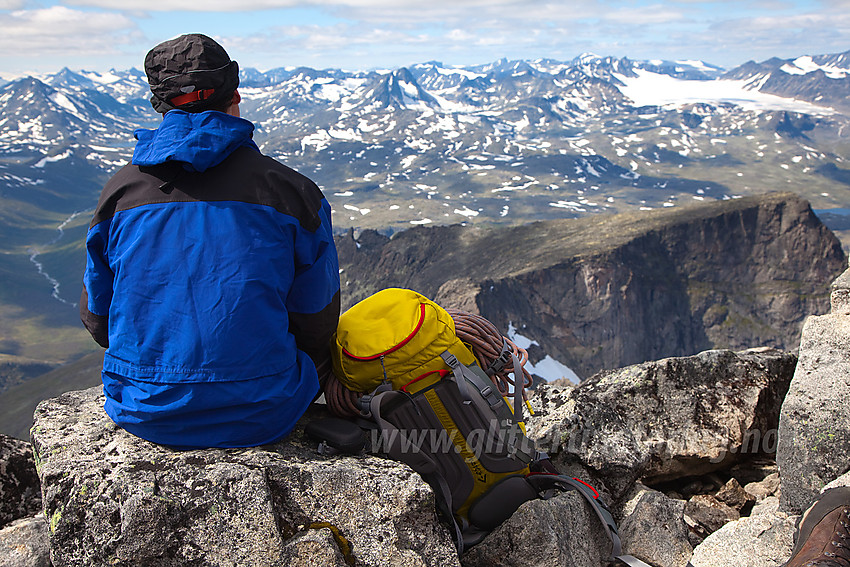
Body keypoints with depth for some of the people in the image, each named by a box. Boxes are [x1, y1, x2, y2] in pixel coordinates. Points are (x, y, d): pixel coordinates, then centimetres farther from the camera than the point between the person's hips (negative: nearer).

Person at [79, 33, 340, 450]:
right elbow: (316, 324, -2)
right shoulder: (291, 190, -9)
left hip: (143, 415, 3)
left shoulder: (121, 190, -3)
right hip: (259, 419, -2)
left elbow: (97, 319, 7)